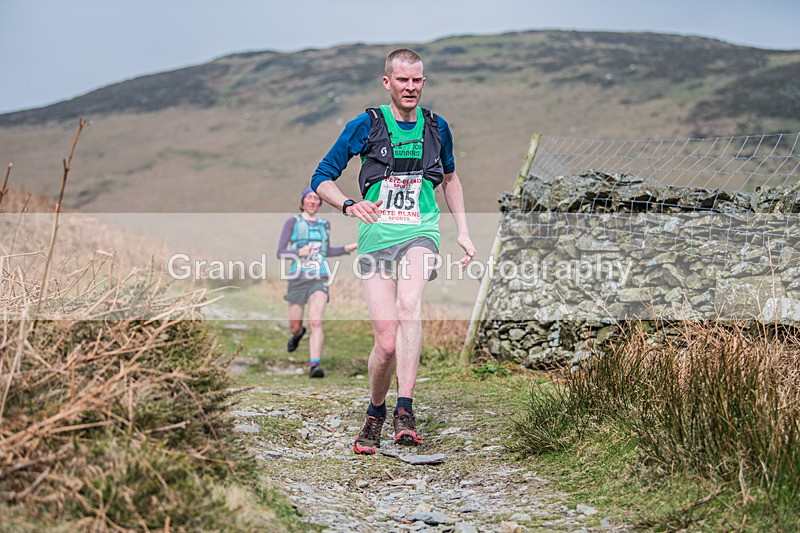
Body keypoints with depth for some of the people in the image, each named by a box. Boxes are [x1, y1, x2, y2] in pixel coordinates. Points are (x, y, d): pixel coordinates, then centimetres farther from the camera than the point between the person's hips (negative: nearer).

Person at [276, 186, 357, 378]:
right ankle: (298, 333, 49)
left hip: (319, 280, 1)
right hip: (298, 279, -1)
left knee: (316, 322, -21)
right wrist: (299, 252, -21)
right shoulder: (292, 222, -1)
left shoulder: (325, 224, 11)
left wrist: (350, 247, 17)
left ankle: (315, 365, -29)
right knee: (294, 327, 11)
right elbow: (280, 253, -4)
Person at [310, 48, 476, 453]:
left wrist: (463, 233, 20)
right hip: (376, 237, -1)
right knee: (386, 343, -8)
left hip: (421, 233, 1)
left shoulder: (437, 127, 10)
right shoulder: (365, 125, 1)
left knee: (409, 305, -32)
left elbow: (449, 178, 27)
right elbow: (321, 179, 4)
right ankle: (375, 413, 20)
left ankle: (405, 411, -32)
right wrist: (349, 205, -16)